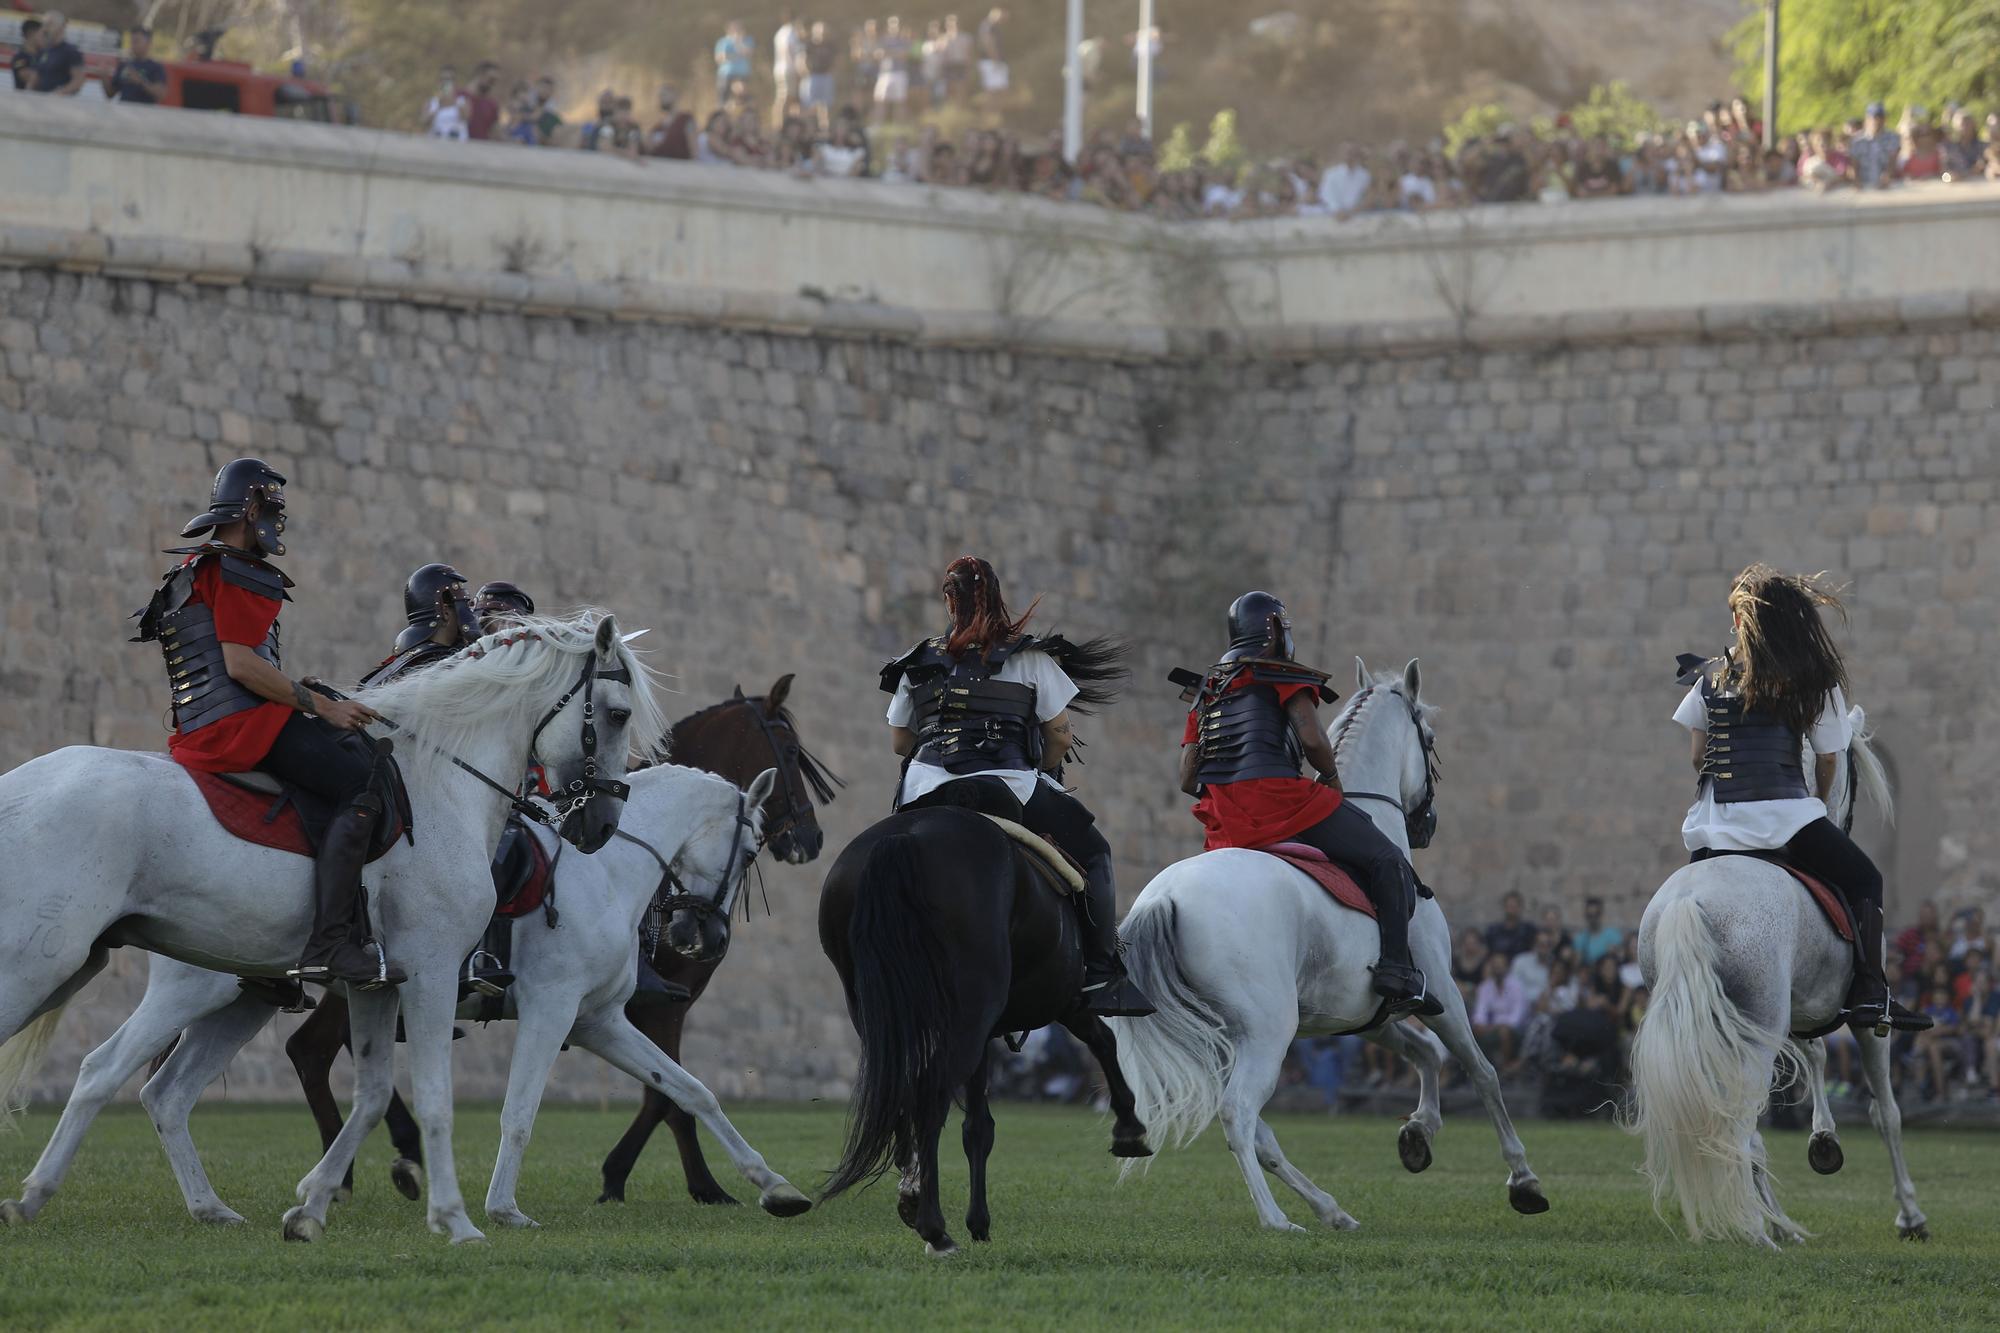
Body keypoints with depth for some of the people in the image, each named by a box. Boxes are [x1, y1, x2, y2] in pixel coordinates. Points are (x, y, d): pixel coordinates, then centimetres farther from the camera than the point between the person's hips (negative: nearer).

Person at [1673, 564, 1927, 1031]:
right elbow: (1828, 758, 8)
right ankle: (1868, 992, -5)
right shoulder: (1815, 682, 4)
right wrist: (1818, 802, 28)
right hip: (1784, 814, -3)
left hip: (1712, 824, 3)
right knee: (1864, 880, 10)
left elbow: (1692, 757, 11)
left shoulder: (1711, 677, 9)